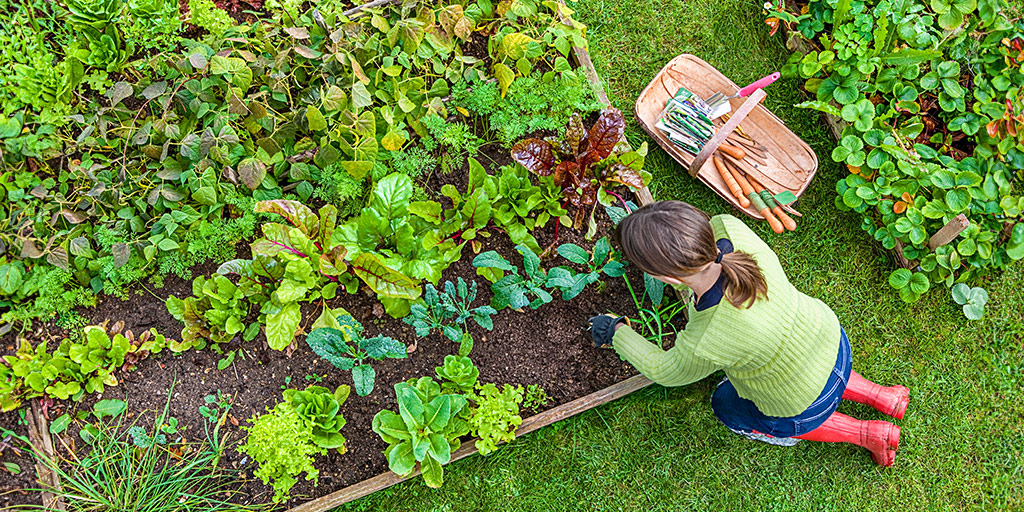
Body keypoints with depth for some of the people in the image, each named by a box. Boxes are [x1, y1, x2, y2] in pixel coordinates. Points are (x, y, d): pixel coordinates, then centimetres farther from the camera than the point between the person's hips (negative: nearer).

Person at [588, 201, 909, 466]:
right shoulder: (729, 228, -31)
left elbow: (666, 372, -17)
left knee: (728, 406, 26)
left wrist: (618, 333, -2)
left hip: (806, 405, -5)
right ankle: (881, 397, 37)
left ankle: (866, 434, 26)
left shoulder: (705, 347, -42)